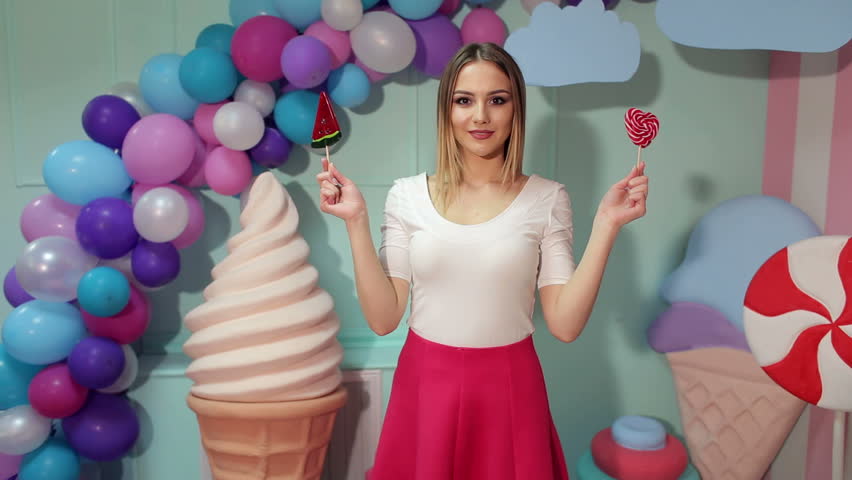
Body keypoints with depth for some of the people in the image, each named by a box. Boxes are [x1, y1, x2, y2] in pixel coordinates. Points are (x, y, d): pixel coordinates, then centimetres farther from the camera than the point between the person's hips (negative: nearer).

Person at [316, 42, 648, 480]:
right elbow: (383, 318, -5)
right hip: (425, 387, 1)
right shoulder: (407, 195, -3)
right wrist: (356, 222, -12)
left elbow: (565, 324, -8)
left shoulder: (546, 199, -4)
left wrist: (606, 225, -13)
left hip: (509, 391, 0)